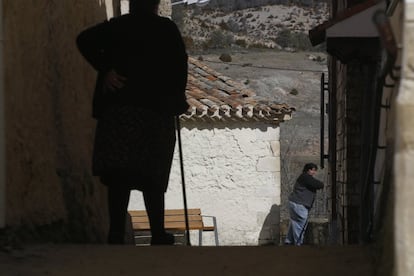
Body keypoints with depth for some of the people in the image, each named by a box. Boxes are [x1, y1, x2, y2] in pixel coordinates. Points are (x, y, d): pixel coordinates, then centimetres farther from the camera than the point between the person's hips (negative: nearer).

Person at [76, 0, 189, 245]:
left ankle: (117, 235, -8)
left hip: (117, 108, 2)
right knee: (152, 178, 4)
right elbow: (180, 63, -1)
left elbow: (85, 39, -3)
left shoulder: (116, 26, 11)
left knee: (119, 179, -1)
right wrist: (178, 100, 11)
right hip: (155, 109, -1)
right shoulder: (166, 28, 6)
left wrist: (105, 70, -2)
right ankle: (158, 236, 8)